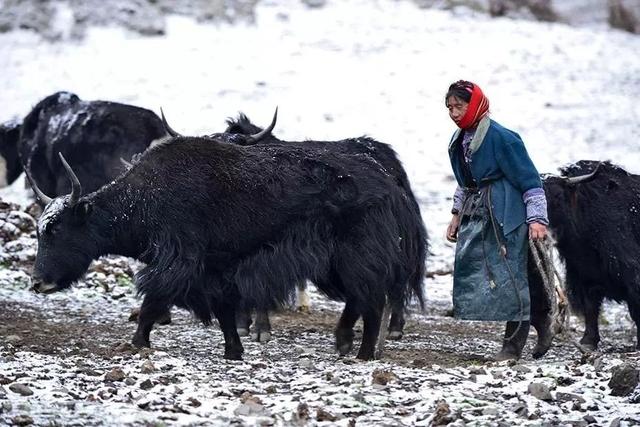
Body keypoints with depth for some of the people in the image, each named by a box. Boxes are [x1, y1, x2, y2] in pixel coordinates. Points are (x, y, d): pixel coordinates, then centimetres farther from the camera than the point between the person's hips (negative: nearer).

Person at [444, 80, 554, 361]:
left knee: (509, 277, -6)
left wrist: (537, 218, -16)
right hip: (476, 217, 9)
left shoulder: (502, 138, -14)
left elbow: (529, 178, -12)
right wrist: (457, 215, 21)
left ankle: (513, 346, 2)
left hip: (506, 216, -9)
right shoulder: (460, 141, 11)